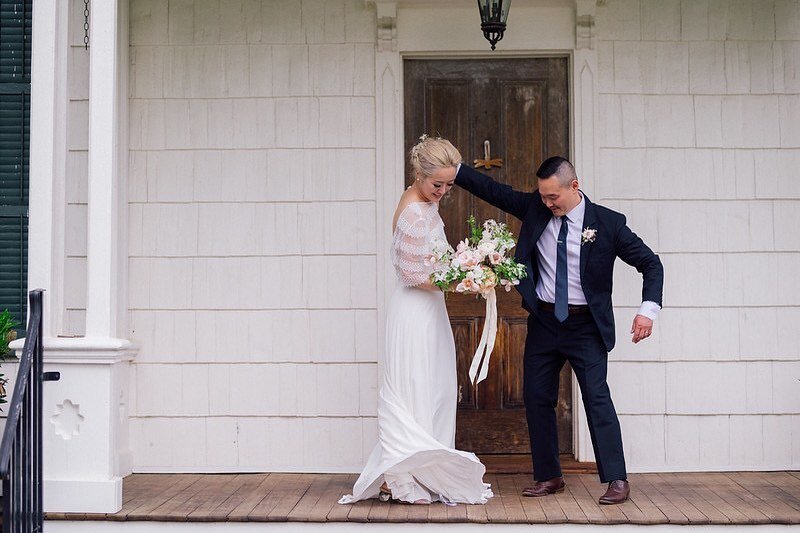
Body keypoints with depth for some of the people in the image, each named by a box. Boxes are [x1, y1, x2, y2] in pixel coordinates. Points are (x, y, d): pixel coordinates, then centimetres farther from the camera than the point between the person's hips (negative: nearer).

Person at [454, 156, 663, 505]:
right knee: (537, 398, 6)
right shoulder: (534, 208, 1)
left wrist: (648, 309, -18)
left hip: (586, 326, -4)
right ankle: (548, 477, 18)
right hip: (543, 322, 5)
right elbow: (493, 190, 2)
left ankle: (616, 480, -3)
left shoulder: (608, 223, -10)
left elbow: (650, 263, -5)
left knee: (597, 397, -9)